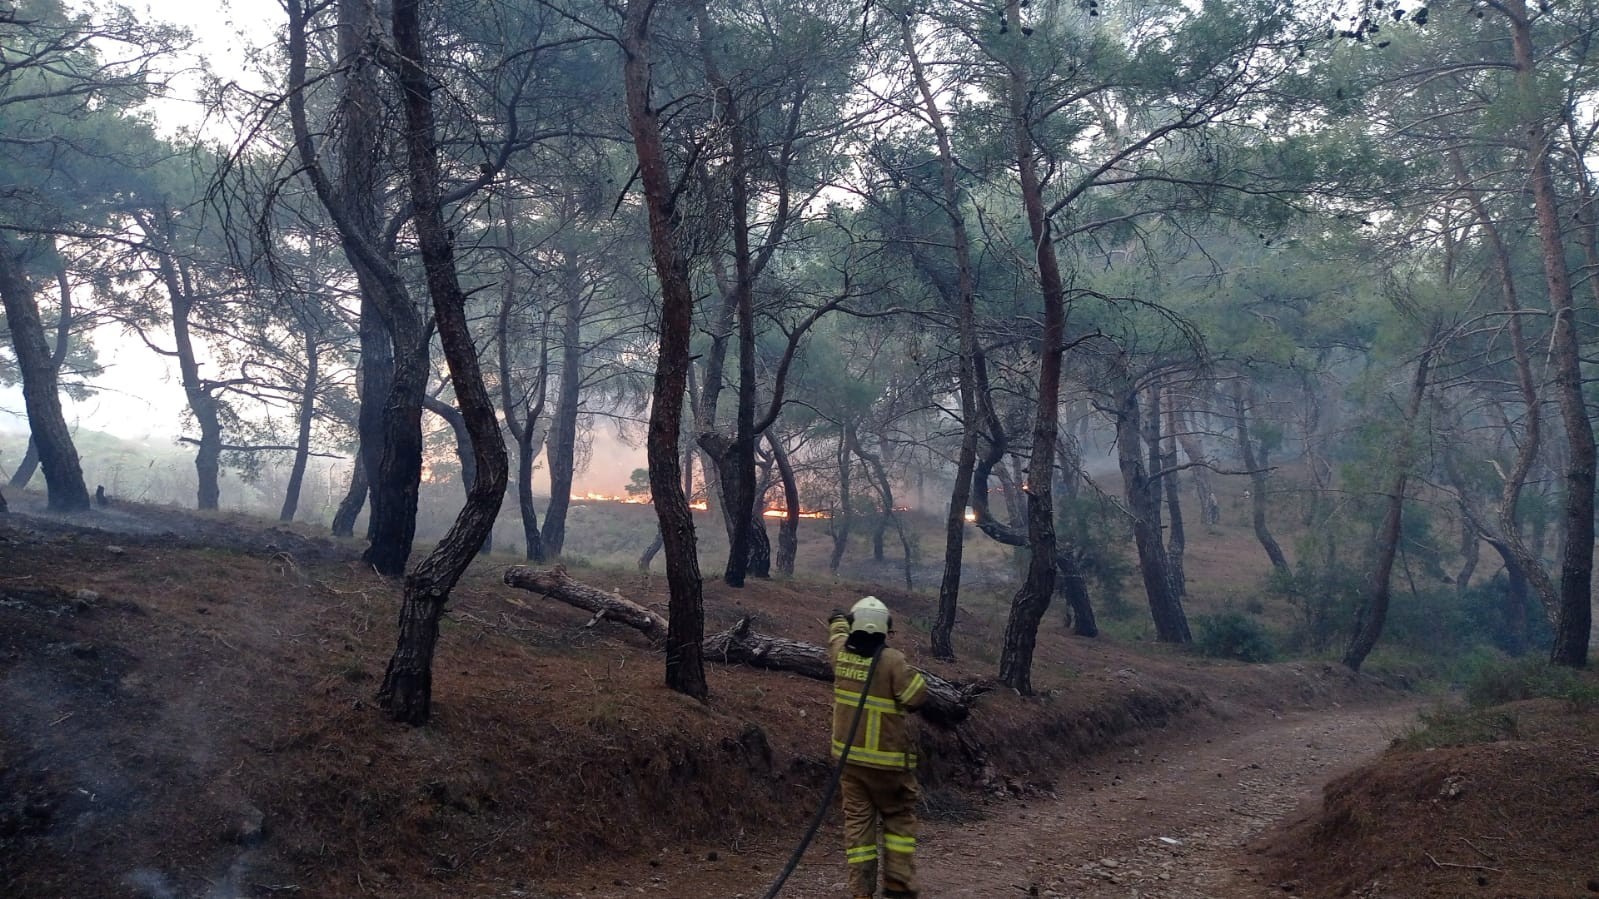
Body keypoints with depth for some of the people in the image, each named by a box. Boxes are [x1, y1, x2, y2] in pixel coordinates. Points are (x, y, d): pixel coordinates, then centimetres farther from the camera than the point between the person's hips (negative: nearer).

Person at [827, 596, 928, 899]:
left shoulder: (841, 653, -1)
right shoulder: (891, 660, -17)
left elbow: (837, 634, 22)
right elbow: (917, 697, -21)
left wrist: (838, 619, 45)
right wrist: (907, 670, -2)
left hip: (849, 756, 4)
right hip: (887, 761, -4)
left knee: (857, 820, 8)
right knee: (899, 819, 12)